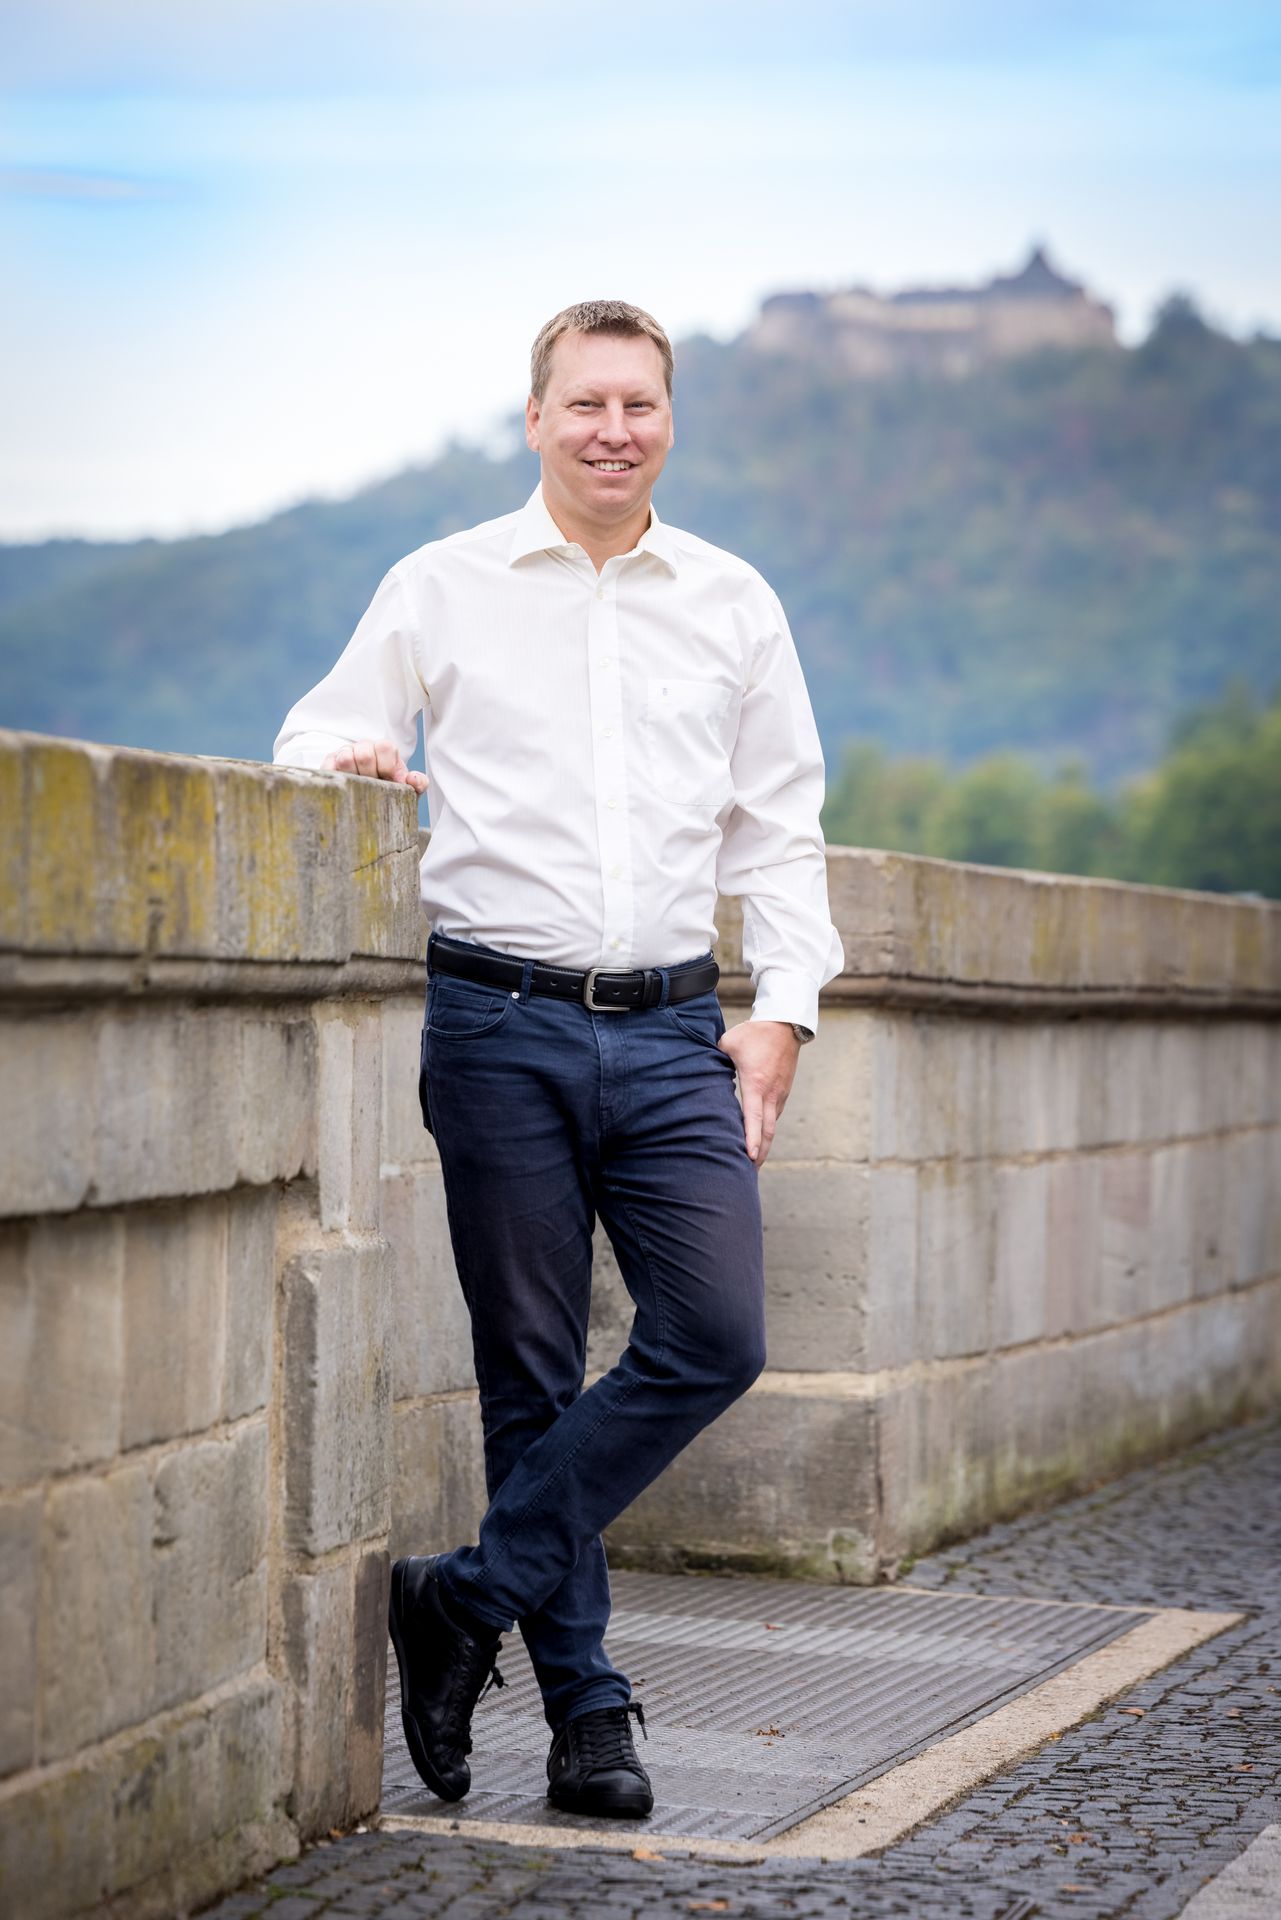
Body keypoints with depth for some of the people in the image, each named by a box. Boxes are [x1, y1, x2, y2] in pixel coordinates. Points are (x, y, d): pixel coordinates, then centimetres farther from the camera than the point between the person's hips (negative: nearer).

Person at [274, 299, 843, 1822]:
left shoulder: (733, 603, 12)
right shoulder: (440, 590, 6)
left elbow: (779, 825, 15)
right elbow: (315, 741, 10)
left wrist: (784, 1008, 5)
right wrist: (349, 766, -14)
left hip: (672, 1028, 2)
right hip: (501, 1024, -2)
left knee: (715, 1337, -11)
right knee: (533, 1376, 1)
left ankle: (467, 1600, 1)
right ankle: (586, 1710, 9)